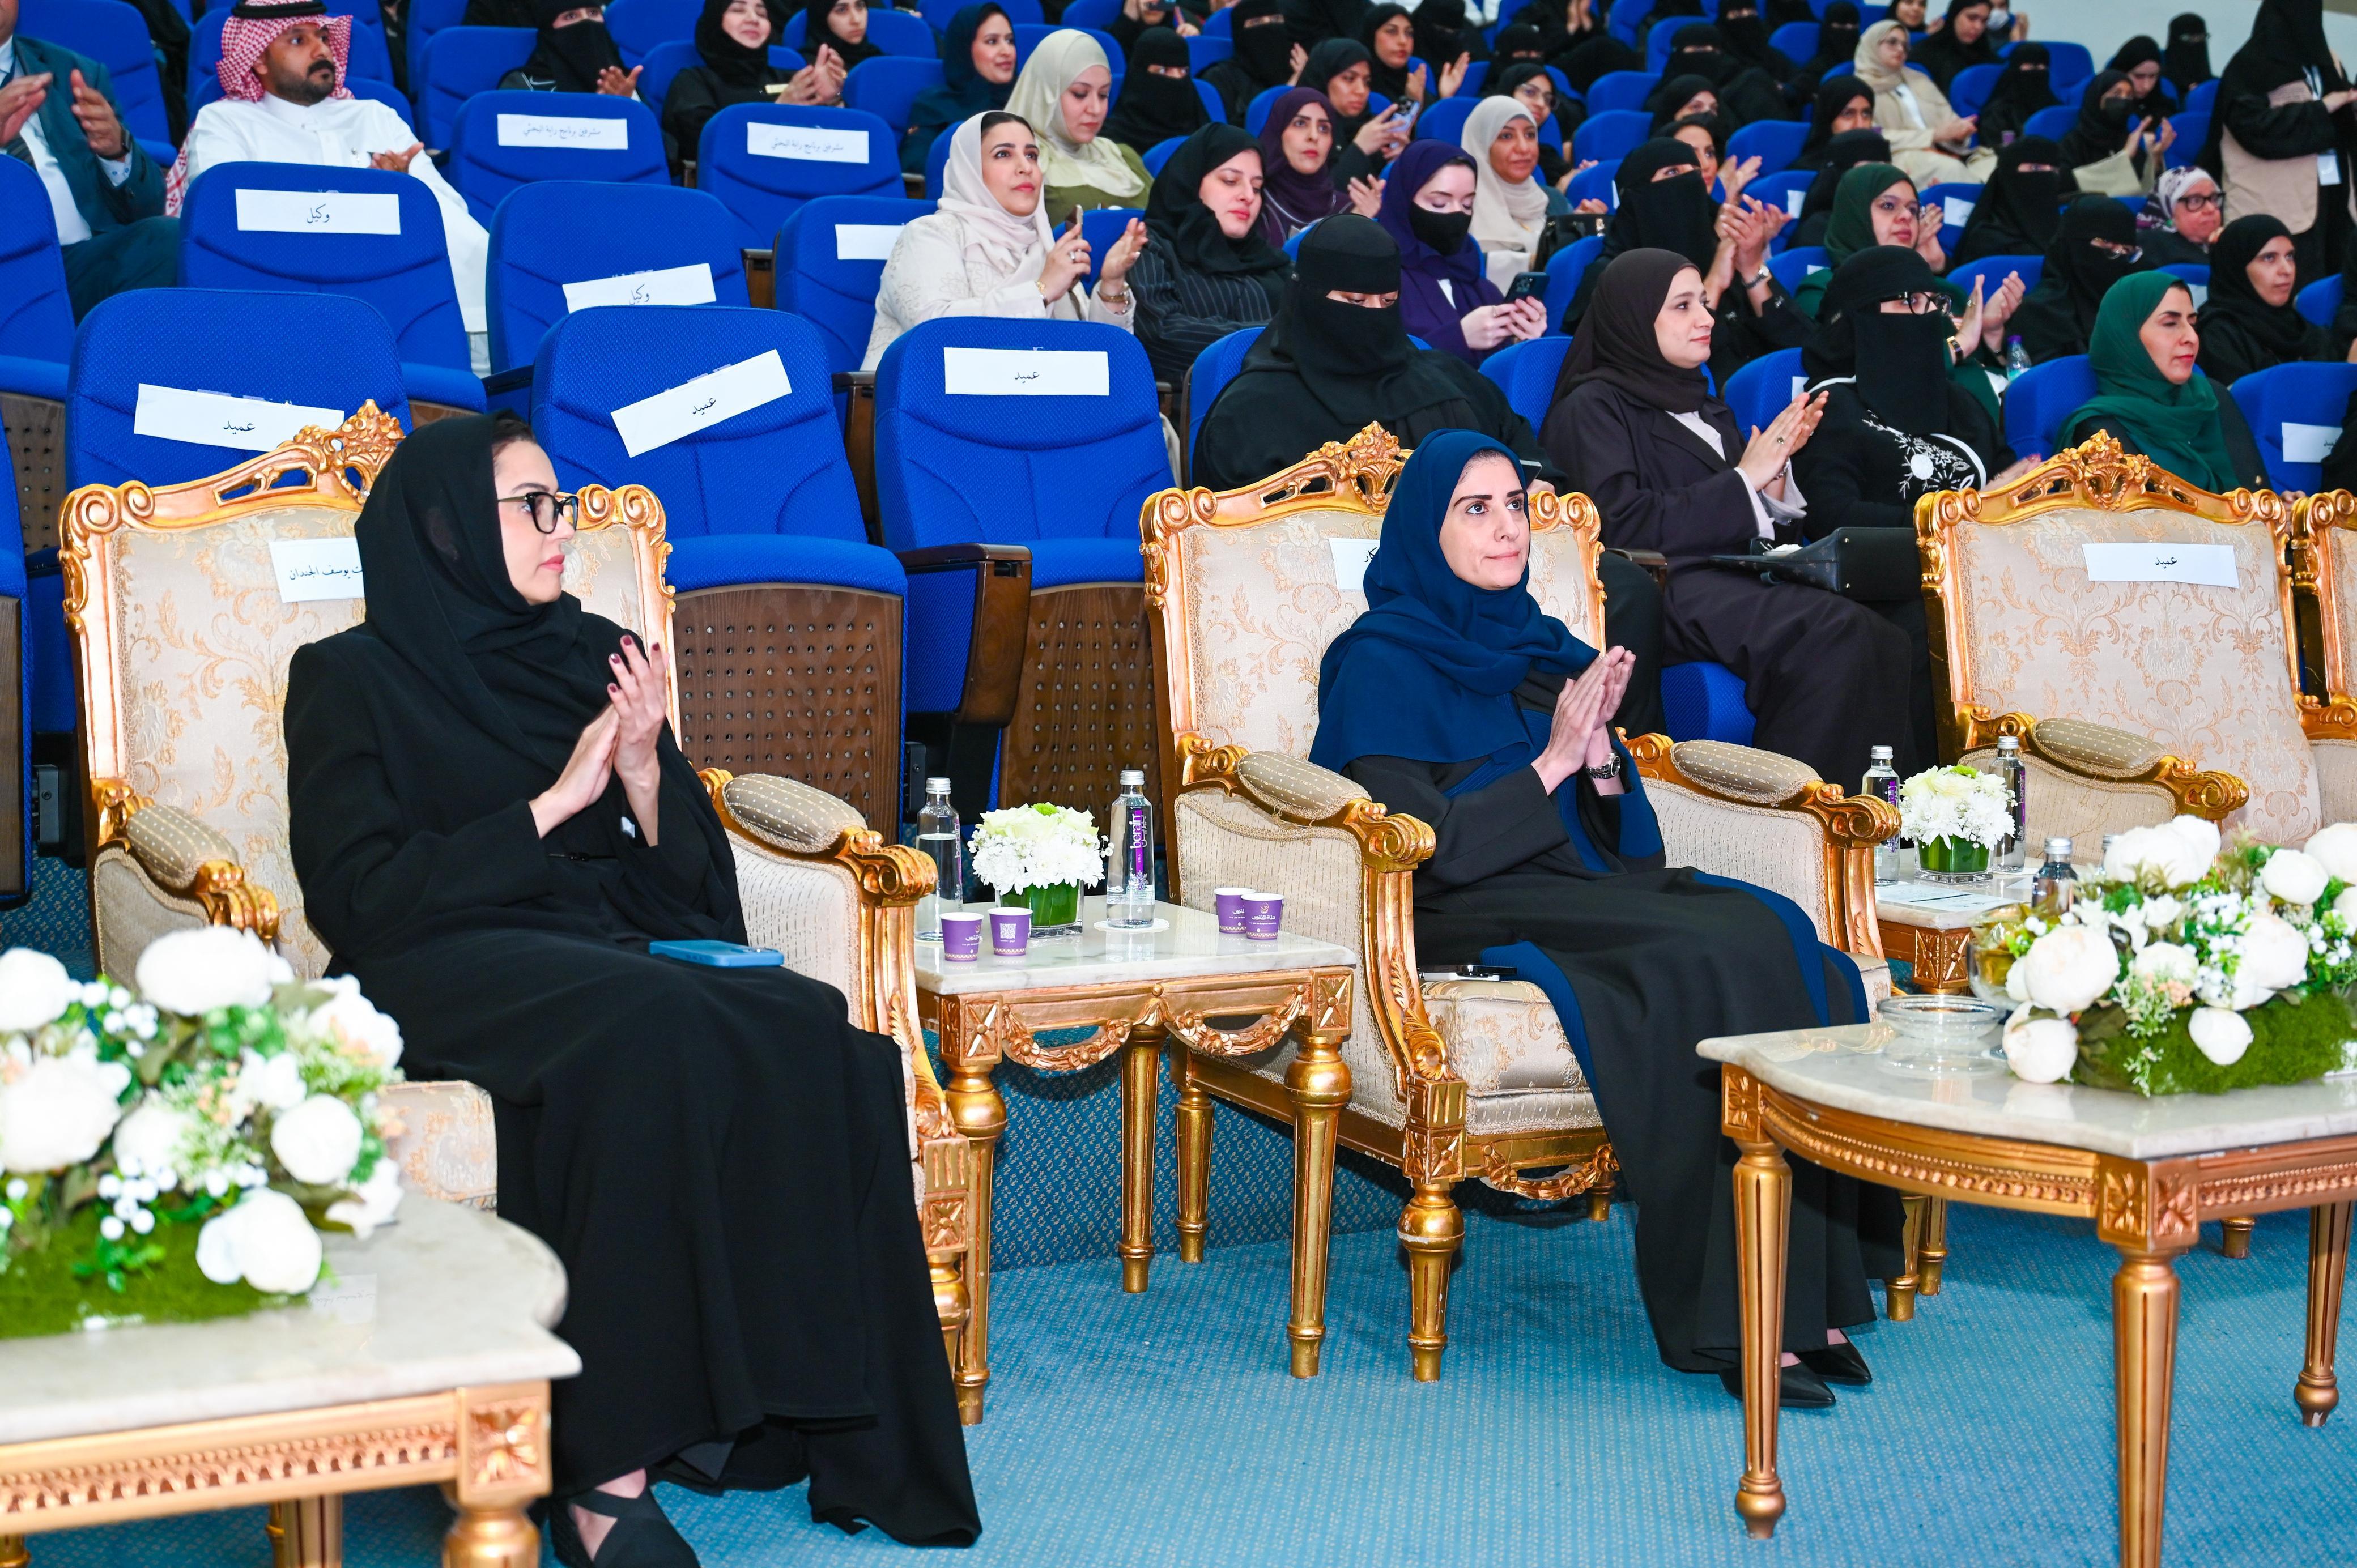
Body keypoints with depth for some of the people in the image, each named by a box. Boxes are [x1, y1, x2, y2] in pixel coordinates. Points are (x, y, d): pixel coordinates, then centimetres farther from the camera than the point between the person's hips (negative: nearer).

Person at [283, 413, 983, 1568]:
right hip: (451, 975, -5)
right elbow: (354, 897, -7)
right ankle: (604, 1474, -37)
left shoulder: (596, 657, 21)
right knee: (652, 1035, -38)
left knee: (811, 1037, -29)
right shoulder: (350, 680, 7)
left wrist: (647, 786, -4)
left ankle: (816, 1421, -27)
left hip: (622, 954, 5)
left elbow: (690, 889, 17)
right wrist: (553, 804, -7)